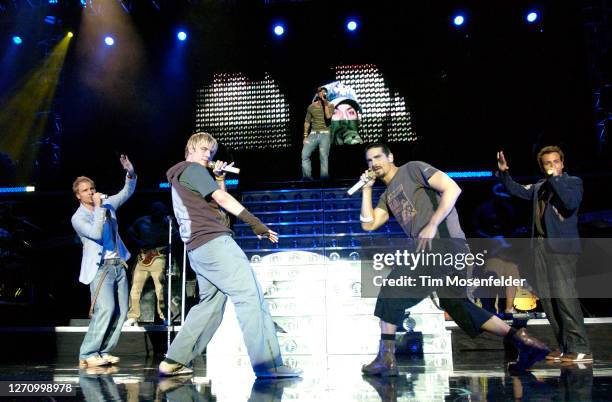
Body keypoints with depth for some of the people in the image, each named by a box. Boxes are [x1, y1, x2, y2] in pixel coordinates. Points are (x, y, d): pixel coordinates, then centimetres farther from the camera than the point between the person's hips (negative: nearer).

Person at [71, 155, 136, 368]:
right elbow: (96, 234, -21)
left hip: (118, 264, 7)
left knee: (121, 311, 2)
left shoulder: (107, 204, 11)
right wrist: (99, 208, -18)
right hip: (100, 268, -6)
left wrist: (130, 173, -2)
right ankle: (88, 355, -14)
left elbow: (127, 192, 16)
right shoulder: (78, 218, -5)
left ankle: (104, 352, 9)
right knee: (106, 308, -21)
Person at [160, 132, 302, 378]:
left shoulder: (177, 179, 29)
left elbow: (217, 202, 27)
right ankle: (268, 365, -19)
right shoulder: (193, 169, 1)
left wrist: (218, 178, 17)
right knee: (250, 297, -14)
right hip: (213, 240, -10)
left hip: (197, 248, 10)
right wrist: (255, 222, -14)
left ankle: (174, 361, 11)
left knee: (210, 304, 12)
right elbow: (223, 199, -10)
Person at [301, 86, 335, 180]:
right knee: (305, 154, -7)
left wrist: (325, 103, -15)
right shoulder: (311, 106, 10)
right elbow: (307, 122, 14)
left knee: (324, 157, -10)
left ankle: (324, 178, -7)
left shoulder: (330, 105, 4)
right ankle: (307, 176, -1)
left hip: (325, 134, -3)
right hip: (313, 134, 3)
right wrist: (305, 136, 8)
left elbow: (328, 116, -15)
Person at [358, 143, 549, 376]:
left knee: (393, 290, -8)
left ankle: (386, 357, -7)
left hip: (443, 242, -9)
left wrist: (432, 225, -16)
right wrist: (367, 188, 19)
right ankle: (524, 341, 10)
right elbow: (368, 224, 17)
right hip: (431, 250, 9)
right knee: (455, 303, 11)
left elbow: (452, 188, -7)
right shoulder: (387, 196, 27)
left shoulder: (412, 169, 4)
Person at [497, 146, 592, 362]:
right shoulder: (539, 187, 19)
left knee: (564, 295, -16)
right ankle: (564, 347, 11)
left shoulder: (573, 182, 2)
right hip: (540, 247, 6)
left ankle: (580, 349, -11)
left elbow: (571, 202, -17)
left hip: (562, 247, -6)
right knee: (546, 298, 4)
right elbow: (517, 190, 26)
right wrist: (504, 172, 12)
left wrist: (555, 178, -14)